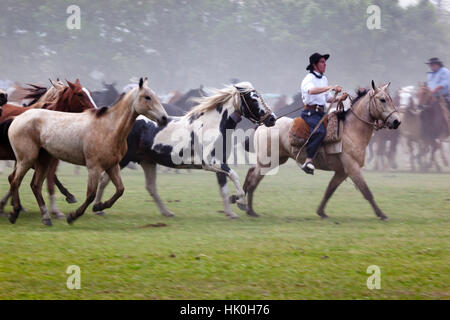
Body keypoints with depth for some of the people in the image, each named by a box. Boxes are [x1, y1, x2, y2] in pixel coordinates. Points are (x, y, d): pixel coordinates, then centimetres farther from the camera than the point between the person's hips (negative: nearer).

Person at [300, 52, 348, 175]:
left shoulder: (324, 79, 20)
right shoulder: (309, 78, -7)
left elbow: (328, 98, 24)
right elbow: (312, 90, -30)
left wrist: (339, 98, 4)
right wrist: (331, 87, -37)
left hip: (321, 113, 9)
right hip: (310, 112, -9)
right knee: (320, 130, -33)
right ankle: (308, 161, -37)